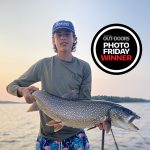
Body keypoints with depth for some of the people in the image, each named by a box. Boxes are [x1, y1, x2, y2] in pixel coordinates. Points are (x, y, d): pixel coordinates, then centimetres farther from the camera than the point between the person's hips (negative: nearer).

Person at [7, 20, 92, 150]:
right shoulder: (44, 65, -1)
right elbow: (11, 86, 3)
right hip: (47, 137, 0)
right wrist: (23, 90, -19)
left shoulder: (83, 67, -1)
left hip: (76, 136, 0)